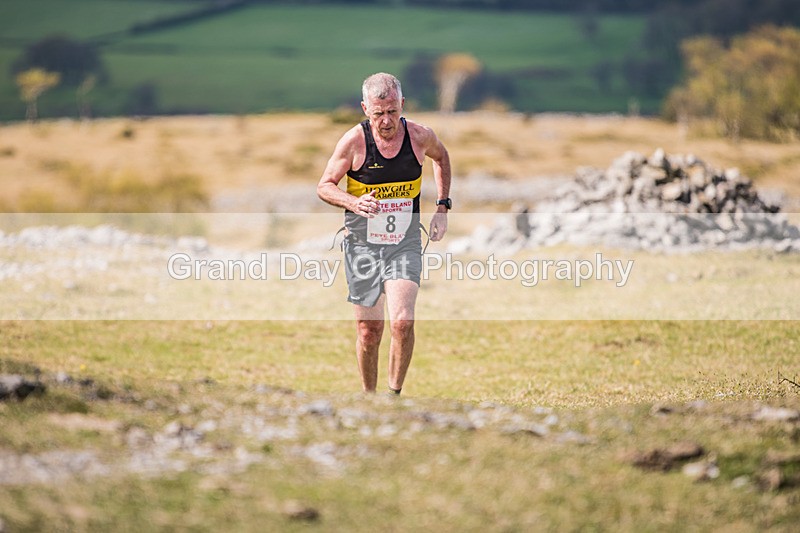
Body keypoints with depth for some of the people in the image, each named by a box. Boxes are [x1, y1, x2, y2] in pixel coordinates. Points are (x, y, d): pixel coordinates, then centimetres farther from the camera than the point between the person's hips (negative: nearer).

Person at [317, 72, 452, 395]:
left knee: (402, 323, -18)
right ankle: (368, 398, 23)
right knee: (369, 331, 4)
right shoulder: (354, 141, -12)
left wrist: (442, 207, 11)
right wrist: (354, 203, -23)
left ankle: (395, 394, 0)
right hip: (362, 245, 0)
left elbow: (441, 157, 18)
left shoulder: (419, 136, -6)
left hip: (405, 244, 0)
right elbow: (324, 186, -3)